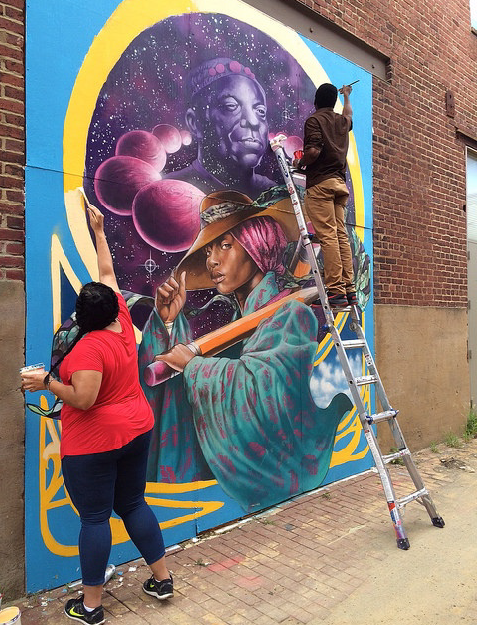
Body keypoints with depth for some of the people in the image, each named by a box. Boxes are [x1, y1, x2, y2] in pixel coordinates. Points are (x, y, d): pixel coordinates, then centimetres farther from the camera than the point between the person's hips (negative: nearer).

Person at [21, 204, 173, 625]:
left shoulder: (88, 347, -20)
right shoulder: (123, 324, -1)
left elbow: (83, 400, -25)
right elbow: (107, 274, 11)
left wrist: (45, 381, -12)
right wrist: (98, 231, 20)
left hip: (94, 443, -7)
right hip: (137, 431, 7)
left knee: (95, 518, 6)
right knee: (134, 505, 19)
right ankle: (162, 579, 28)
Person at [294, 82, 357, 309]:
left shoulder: (314, 120, -1)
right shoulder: (343, 120, 20)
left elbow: (314, 150, -16)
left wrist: (300, 163, 3)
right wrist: (347, 95, 63)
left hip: (321, 182, -7)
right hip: (340, 182, 7)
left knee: (328, 236, -12)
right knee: (341, 235, 4)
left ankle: (336, 291, -17)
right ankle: (349, 289, 2)